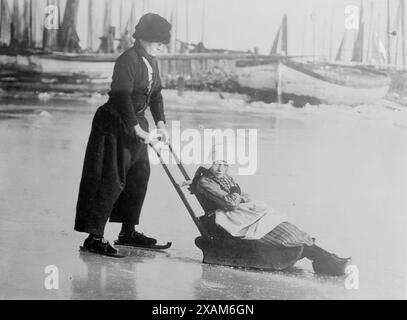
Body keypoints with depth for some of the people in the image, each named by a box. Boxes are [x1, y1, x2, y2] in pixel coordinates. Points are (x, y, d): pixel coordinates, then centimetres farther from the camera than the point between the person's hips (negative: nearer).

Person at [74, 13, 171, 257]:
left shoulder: (151, 62, 10)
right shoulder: (128, 60, -18)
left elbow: (156, 93, 16)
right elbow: (122, 97, -25)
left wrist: (160, 123, 4)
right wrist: (137, 129, -26)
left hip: (136, 123, 9)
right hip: (114, 124, -9)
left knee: (139, 176, 13)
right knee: (111, 180, -9)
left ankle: (128, 232, 25)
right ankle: (94, 237, -5)